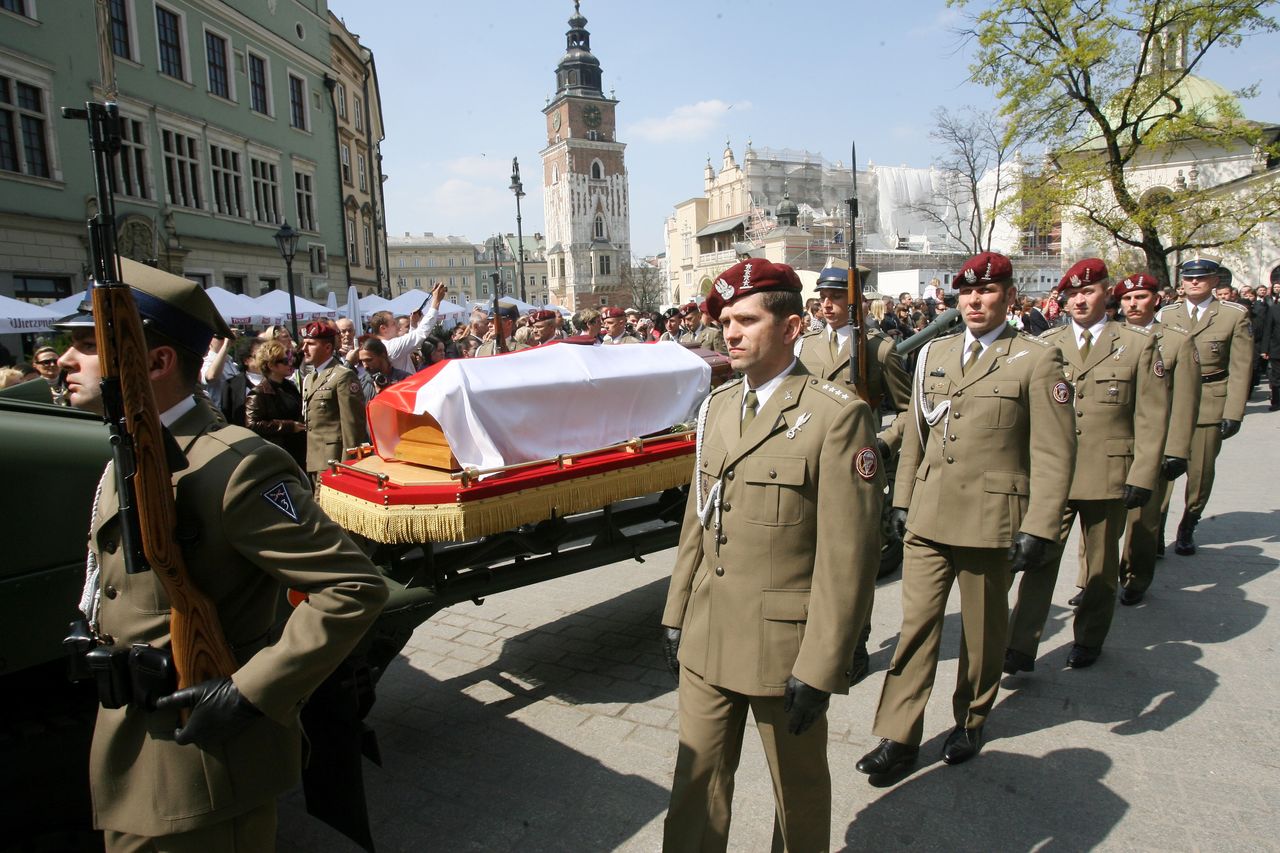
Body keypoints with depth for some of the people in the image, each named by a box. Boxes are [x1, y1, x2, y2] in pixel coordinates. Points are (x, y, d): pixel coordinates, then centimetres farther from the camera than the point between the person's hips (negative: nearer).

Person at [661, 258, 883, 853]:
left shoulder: (837, 416, -15)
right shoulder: (716, 406, 7)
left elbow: (848, 553, -16)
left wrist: (819, 667, -16)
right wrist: (676, 615, 11)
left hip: (784, 644, -5)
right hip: (706, 640, 5)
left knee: (798, 788, 18)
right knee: (697, 780, 17)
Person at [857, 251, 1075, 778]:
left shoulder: (1037, 359, -5)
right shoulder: (933, 354, 10)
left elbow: (1053, 454, -8)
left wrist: (1038, 529, -13)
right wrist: (901, 499, 11)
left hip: (991, 522, -3)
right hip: (927, 518, 4)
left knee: (982, 630, 14)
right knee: (916, 625, 4)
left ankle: (970, 722, 36)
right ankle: (898, 738, 14)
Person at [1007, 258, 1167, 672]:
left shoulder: (1139, 345, 1)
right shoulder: (1045, 345, 6)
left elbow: (1152, 417, -2)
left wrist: (1142, 477, -8)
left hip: (1108, 477, -1)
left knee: (1101, 565, 13)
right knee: (1040, 558, -1)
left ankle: (1089, 639, 31)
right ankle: (1021, 648, 4)